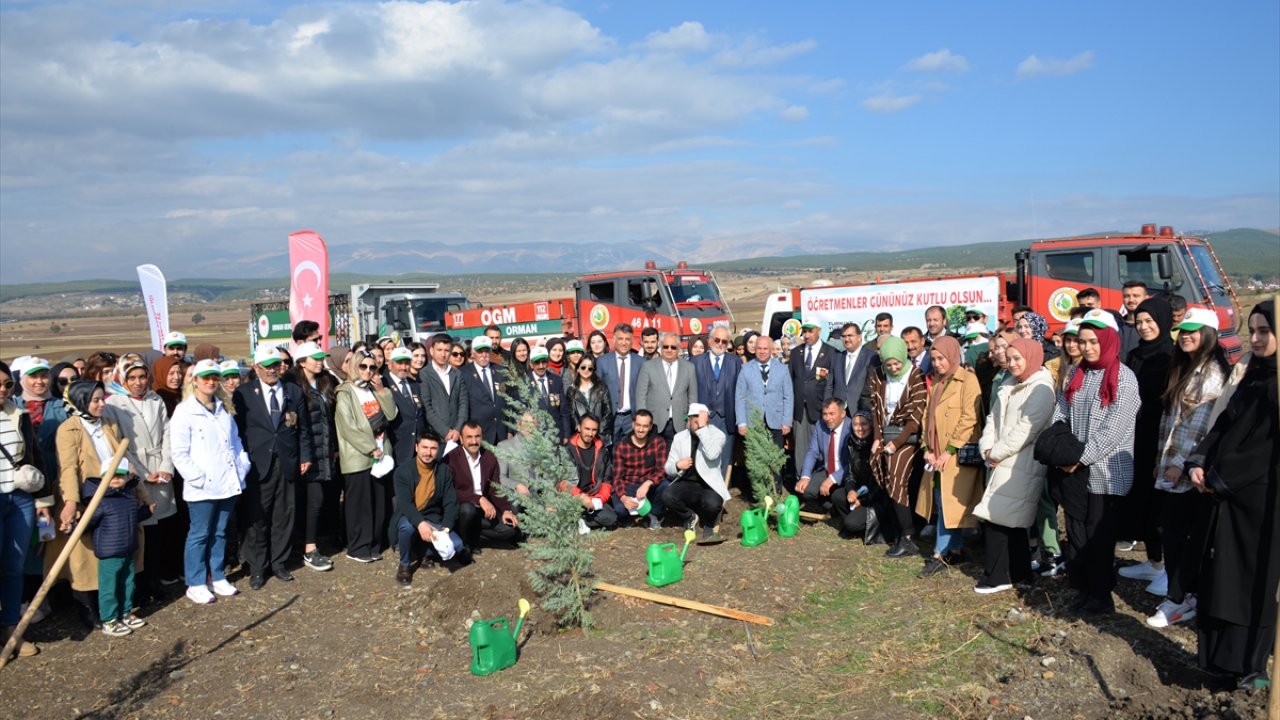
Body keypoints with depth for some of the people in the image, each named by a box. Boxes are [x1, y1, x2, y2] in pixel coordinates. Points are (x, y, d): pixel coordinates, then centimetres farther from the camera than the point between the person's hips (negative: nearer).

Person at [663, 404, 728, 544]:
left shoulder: (717, 434, -4)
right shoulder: (680, 437, 5)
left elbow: (712, 455, -27)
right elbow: (668, 469, 8)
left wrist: (703, 428, -27)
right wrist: (678, 466, -16)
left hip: (709, 485, -3)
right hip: (686, 484, 3)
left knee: (712, 503, -35)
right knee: (667, 496, -28)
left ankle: (709, 524, 5)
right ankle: (689, 517, 6)